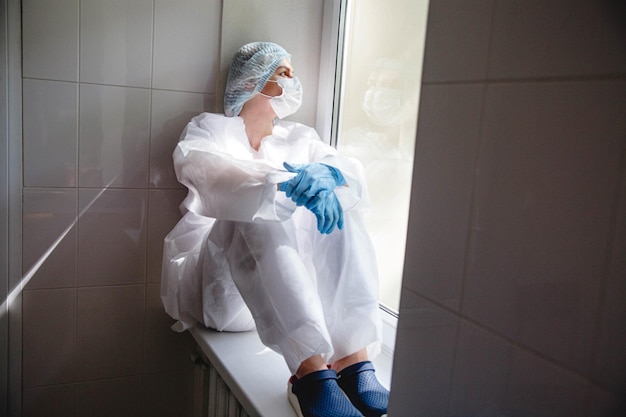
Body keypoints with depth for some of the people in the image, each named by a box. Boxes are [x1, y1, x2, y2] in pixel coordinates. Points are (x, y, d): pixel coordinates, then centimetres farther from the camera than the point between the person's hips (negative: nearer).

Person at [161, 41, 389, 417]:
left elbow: (355, 175, -4)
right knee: (256, 213, -30)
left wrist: (327, 175, -27)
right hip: (220, 285, -3)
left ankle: (355, 362, -28)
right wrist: (288, 185, -38)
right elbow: (214, 178, -22)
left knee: (337, 203, -19)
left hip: (294, 290, 4)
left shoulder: (299, 139, 14)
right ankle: (310, 372, -41)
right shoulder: (209, 130, 3)